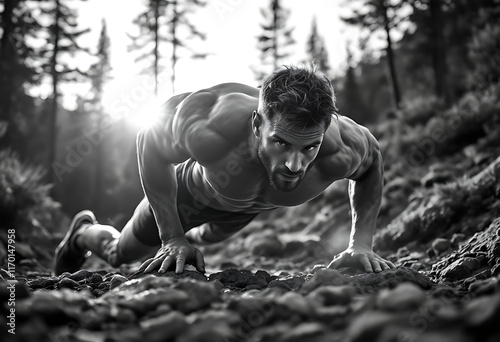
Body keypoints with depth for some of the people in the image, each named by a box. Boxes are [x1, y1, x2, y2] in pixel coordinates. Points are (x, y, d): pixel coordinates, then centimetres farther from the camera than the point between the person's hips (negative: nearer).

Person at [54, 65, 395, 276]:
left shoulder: (341, 151, -42)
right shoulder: (209, 129, -49)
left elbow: (372, 160, -16)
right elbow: (148, 142, -27)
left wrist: (361, 243, -24)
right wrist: (172, 238, -28)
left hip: (248, 207, 3)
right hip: (191, 189, -2)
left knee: (212, 235, 39)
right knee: (120, 253, 22)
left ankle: (193, 232, 75)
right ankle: (84, 231, 56)